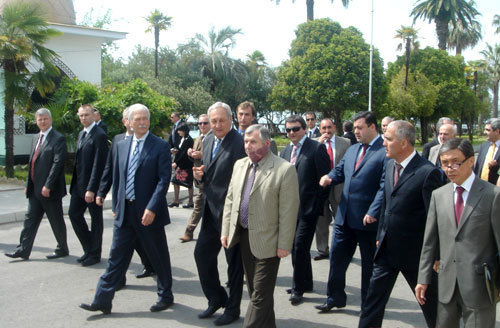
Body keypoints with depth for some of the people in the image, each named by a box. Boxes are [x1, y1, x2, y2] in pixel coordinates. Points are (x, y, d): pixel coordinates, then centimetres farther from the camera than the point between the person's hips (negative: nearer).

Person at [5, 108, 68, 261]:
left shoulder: (58, 139, -11)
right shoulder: (39, 138, 15)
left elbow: (57, 163, -18)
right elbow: (33, 162, 18)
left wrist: (48, 186, -22)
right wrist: (28, 184, 13)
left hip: (49, 190, -8)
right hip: (35, 189, 8)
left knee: (56, 222, 5)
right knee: (30, 220, 9)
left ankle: (62, 249, 19)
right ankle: (23, 250, 14)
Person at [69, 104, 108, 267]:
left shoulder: (99, 135, -15)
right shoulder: (81, 134, 13)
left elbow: (98, 164, -20)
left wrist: (91, 189, -22)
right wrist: (75, 182, 11)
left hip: (92, 185, -8)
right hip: (79, 183, 8)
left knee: (96, 219, 4)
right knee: (74, 213, 9)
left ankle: (95, 254, 17)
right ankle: (89, 248, 22)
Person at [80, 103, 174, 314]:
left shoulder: (160, 146, -8)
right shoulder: (121, 146, 9)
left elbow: (164, 180, -14)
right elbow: (116, 176, 16)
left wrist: (152, 208, -21)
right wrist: (112, 201, 14)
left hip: (149, 213, -4)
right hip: (124, 212, 5)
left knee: (158, 257, 9)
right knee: (116, 257, 8)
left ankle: (166, 297, 26)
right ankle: (102, 300, 15)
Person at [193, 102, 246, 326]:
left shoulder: (239, 143, -18)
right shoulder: (207, 141, 9)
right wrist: (200, 174, -2)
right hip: (211, 211, 8)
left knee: (234, 261, 8)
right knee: (202, 254, 13)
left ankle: (232, 309, 25)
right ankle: (216, 299, 33)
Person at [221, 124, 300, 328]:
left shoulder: (284, 169, -12)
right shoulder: (240, 165, 8)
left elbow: (288, 210, -13)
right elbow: (230, 199, 13)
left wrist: (284, 244, -14)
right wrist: (225, 231, 9)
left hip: (266, 241, -7)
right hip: (243, 237, 7)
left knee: (260, 295, -1)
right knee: (254, 290, 18)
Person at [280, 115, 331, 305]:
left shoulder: (317, 148, -7)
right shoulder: (285, 152, 14)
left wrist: (318, 206, -12)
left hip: (308, 208, -7)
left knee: (300, 247, -8)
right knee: (296, 248, 14)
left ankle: (298, 288, 5)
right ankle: (305, 283, 29)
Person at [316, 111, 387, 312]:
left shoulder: (385, 152, -12)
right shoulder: (351, 150, 13)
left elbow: (384, 187, -17)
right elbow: (340, 171, 20)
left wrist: (373, 212, -23)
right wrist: (329, 177, -4)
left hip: (367, 219, -7)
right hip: (344, 216, 7)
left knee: (369, 263, 9)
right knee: (337, 257, 12)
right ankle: (335, 298, 26)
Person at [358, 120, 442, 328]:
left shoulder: (428, 173, -18)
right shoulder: (390, 166, 6)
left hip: (414, 253, -6)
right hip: (387, 249, 7)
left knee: (429, 301, 12)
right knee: (373, 298, 9)